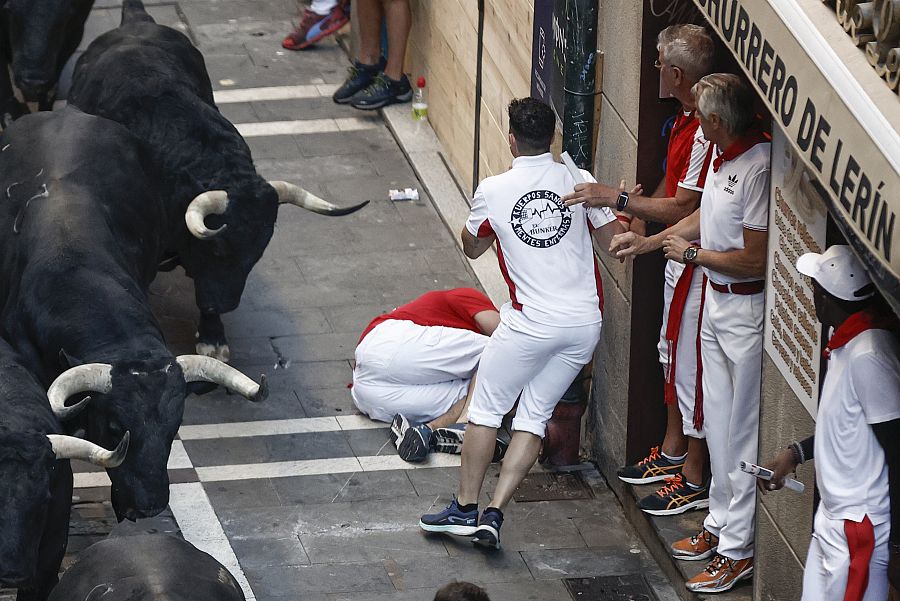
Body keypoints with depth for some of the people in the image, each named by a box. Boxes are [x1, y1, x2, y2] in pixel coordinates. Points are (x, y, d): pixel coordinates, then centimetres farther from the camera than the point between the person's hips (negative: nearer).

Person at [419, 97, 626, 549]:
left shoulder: (493, 191, -5)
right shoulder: (580, 181, -1)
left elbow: (472, 248, 13)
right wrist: (616, 206, 23)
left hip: (531, 322, -3)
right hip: (585, 324, 3)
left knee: (486, 409, 13)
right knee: (534, 418, 8)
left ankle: (465, 508, 14)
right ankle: (494, 514, 0)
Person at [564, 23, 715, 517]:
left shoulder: (707, 131, -29)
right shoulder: (686, 116, 3)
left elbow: (683, 208, -28)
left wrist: (615, 199, -26)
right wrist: (638, 218, 14)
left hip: (698, 262, -11)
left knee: (690, 364, 0)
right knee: (671, 352, 23)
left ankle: (695, 480, 11)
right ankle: (673, 451, 40)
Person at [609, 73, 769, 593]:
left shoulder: (759, 169, -26)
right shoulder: (725, 157, 3)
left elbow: (755, 259, -26)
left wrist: (692, 254, -12)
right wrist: (648, 242, 23)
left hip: (747, 310, -10)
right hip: (717, 301, 10)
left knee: (741, 431, -1)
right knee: (718, 420, 20)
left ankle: (738, 549, 7)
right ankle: (720, 524, 33)